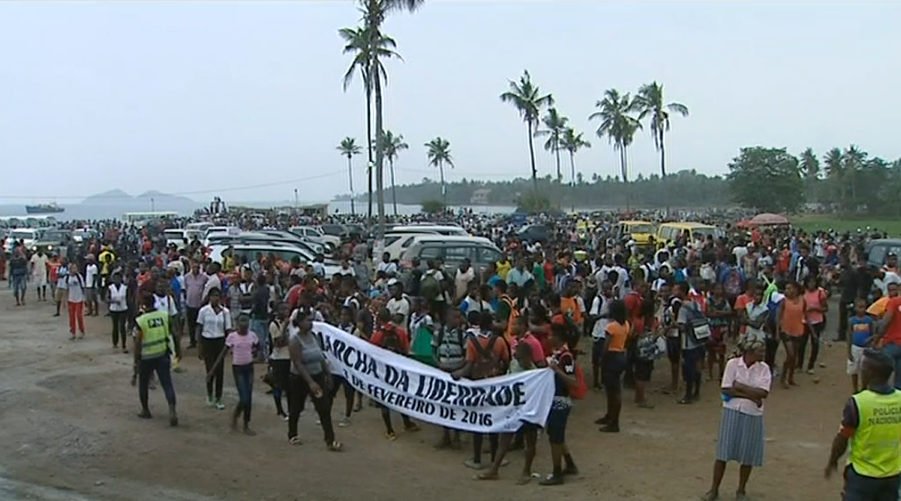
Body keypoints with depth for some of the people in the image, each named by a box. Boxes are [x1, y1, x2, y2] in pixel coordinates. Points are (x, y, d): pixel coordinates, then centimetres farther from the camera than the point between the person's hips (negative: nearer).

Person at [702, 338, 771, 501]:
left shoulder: (764, 368, -2)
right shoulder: (733, 363, -7)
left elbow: (763, 393, -13)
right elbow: (726, 389, -11)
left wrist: (740, 387, -16)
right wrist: (750, 396, -17)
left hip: (752, 415, 2)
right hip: (732, 412, -1)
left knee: (748, 456, 7)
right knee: (723, 453, 1)